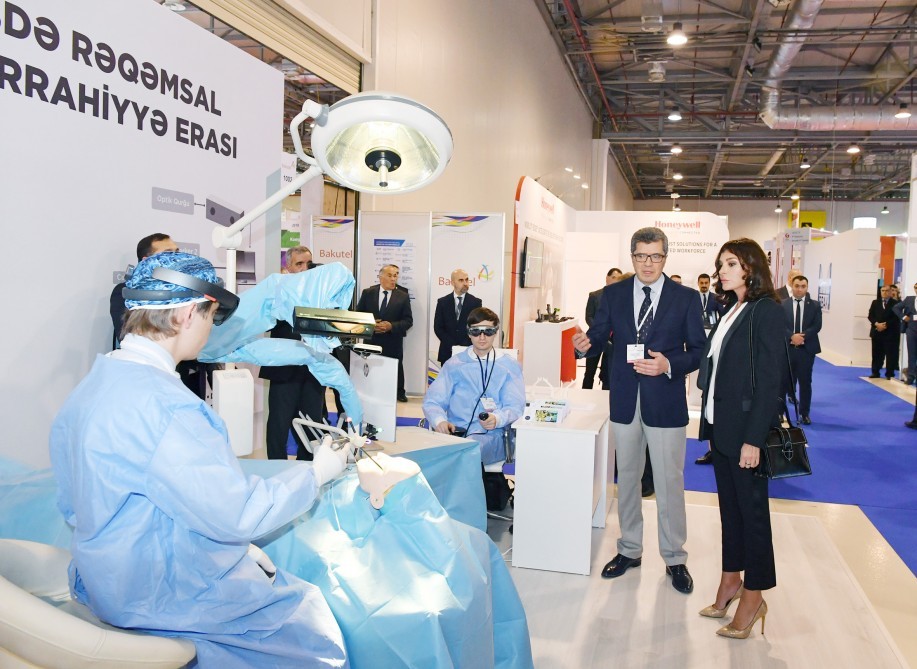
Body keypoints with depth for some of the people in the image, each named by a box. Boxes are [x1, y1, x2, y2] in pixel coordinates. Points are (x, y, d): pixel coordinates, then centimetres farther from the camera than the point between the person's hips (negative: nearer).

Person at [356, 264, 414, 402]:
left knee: (396, 368, 9)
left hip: (393, 342, 0)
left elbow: (408, 321, -2)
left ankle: (400, 393, 26)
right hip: (371, 339, 1)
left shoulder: (403, 296, 0)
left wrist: (391, 326, -17)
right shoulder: (368, 293, 3)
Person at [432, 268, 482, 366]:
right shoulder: (442, 302, 7)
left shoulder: (476, 302, 5)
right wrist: (453, 345, -8)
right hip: (447, 352, 1)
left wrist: (464, 346, -10)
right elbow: (438, 327, 3)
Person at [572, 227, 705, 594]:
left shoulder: (686, 297, -3)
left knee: (669, 482, 5)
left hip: (665, 401, -3)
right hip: (624, 400, 3)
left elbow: (698, 350, -3)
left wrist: (669, 365, -21)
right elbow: (598, 338, 1)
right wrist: (585, 344, -22)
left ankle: (674, 559, 22)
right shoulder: (613, 294, 4)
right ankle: (629, 550, 31)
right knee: (627, 478, 15)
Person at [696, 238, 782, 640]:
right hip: (721, 426, 8)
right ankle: (731, 580, 28)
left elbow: (770, 379, -17)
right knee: (729, 505, 15)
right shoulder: (731, 311, 11)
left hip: (746, 430, -7)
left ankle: (753, 596, 17)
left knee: (751, 510, 4)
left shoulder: (766, 311, -12)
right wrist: (712, 426, 9)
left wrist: (753, 439, -20)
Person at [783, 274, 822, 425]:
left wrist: (802, 336, -18)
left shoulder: (815, 305, 5)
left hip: (806, 349, 1)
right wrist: (792, 336, -21)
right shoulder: (782, 305, 3)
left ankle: (804, 414, 15)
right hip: (787, 348, 0)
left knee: (805, 382, 5)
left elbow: (817, 326, -4)